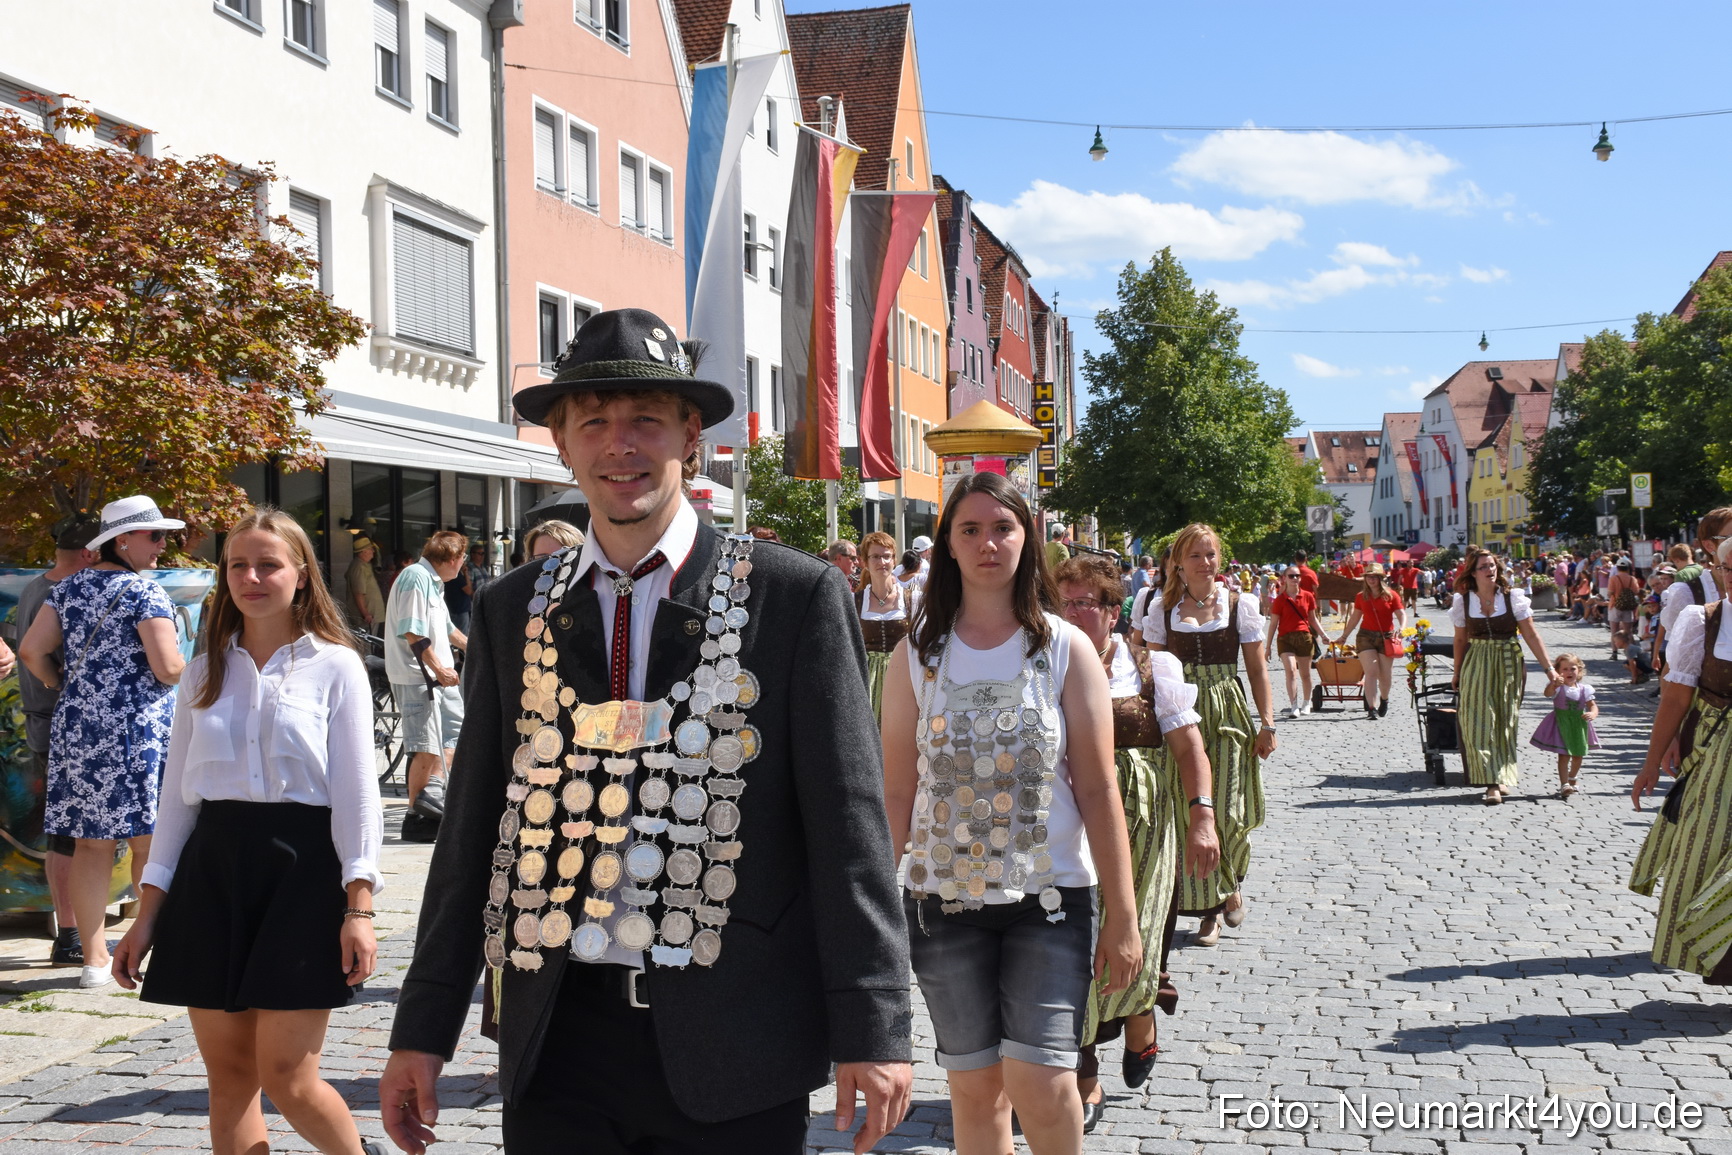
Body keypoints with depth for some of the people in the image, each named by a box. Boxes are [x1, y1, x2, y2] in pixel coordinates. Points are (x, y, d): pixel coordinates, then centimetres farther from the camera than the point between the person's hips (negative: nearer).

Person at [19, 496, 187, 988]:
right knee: (150, 843, 1)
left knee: (91, 844, 9)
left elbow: (32, 650, 8)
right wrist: (190, 671, 5)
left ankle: (94, 960, 14)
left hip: (77, 730, 6)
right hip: (137, 732, -6)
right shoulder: (145, 592, -9)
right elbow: (167, 667, -17)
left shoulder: (69, 587, 11)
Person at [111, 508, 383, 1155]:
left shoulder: (335, 665, 1)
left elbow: (356, 792, -3)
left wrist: (358, 908, -11)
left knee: (287, 1079, -5)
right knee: (228, 1074, 6)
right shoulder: (206, 670, 12)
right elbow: (177, 792, 13)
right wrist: (147, 914, 9)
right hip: (213, 866, 4)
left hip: (301, 865, -4)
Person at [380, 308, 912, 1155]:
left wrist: (873, 1026, -9)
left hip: (732, 1047, -2)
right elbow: (474, 824, 9)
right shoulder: (511, 610, 7)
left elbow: (848, 822, -6)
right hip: (557, 1046, 3)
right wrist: (425, 1026, 8)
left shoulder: (797, 596, -3)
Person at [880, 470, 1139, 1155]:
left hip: (1049, 895, -1)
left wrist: (1122, 916, -3)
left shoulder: (1066, 649, -1)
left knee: (1042, 1084, -10)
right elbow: (896, 792, 5)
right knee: (975, 1086, 8)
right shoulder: (918, 656, 3)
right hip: (943, 899, 2)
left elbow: (1099, 788, -2)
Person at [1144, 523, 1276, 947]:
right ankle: (1210, 908, 8)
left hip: (1229, 715, -1)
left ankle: (1231, 884, 23)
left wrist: (1267, 722, 1)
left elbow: (1257, 668, 6)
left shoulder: (1240, 605, 4)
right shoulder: (1163, 610, 6)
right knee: (1190, 812, -3)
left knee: (1228, 812, -6)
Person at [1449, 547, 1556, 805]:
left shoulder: (1512, 598, -4)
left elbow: (1531, 635, -4)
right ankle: (1492, 783, -6)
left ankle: (1503, 777, 18)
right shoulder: (1464, 602, -1)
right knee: (1479, 721, -8)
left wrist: (1548, 668, -7)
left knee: (1505, 722, 6)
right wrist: (1457, 674, 12)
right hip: (1477, 665, 0)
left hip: (1509, 665, 0)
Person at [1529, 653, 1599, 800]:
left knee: (1578, 755, 14)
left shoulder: (1584, 689, 3)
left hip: (1579, 725, 4)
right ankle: (1564, 785, -12)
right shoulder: (1557, 687, -8)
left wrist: (1592, 714, -22)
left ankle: (1572, 779, 38)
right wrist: (1554, 684, -52)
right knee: (1564, 755, -11)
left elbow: (1593, 705, 2)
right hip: (1561, 724, -4)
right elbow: (1548, 693, -30)